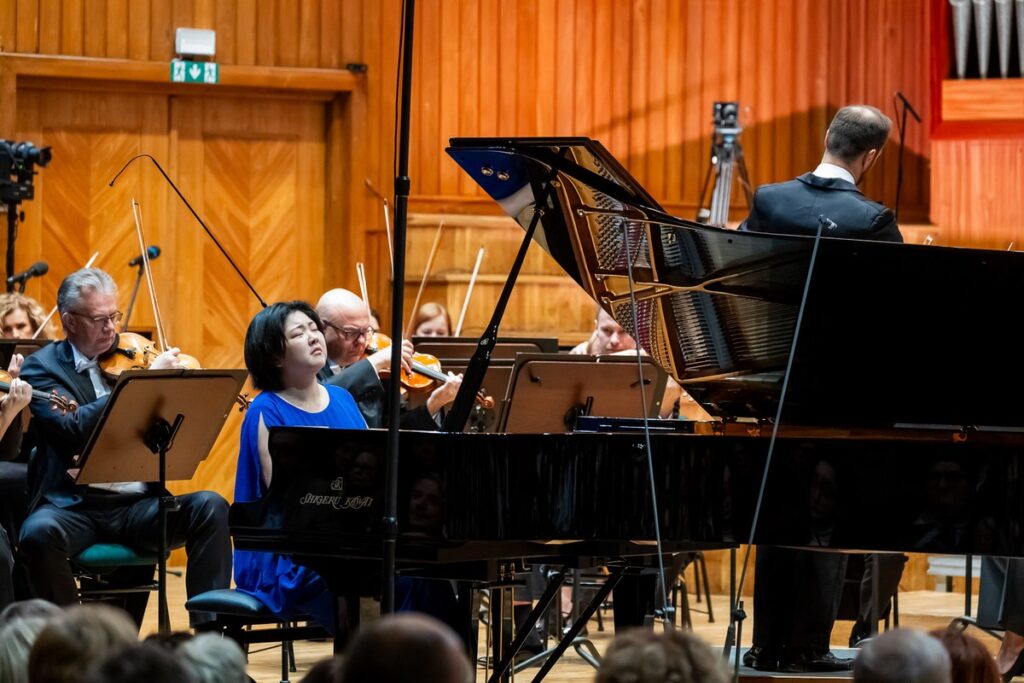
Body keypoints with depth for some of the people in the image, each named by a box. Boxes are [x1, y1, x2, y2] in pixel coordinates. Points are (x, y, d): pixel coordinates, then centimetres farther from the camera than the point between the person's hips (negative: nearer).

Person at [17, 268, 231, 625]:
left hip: (137, 505, 4)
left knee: (210, 507, -21)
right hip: (73, 506, -4)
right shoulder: (42, 367, 1)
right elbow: (73, 430, -18)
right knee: (39, 533, -35)